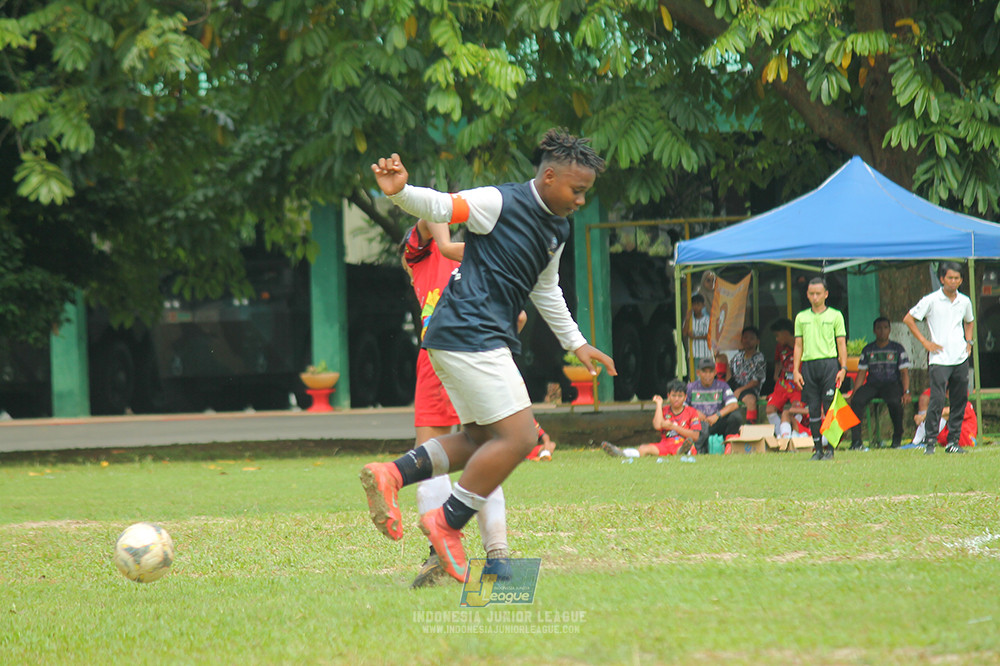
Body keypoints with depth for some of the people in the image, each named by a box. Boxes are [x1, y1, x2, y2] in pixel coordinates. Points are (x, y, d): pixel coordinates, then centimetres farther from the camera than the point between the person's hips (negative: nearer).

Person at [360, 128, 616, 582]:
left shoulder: (557, 230, 17)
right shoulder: (500, 203, -10)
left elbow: (546, 291, 32)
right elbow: (437, 207, -16)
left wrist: (576, 344, 37)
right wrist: (400, 191, -36)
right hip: (471, 335, -10)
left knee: (480, 439, 14)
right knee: (519, 436, -11)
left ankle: (390, 475, 8)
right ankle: (447, 523, -4)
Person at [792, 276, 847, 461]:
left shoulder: (835, 315, 7)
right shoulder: (801, 317, 15)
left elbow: (841, 344, 5)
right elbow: (798, 345, 15)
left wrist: (843, 368, -5)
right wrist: (795, 370, 5)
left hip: (829, 363, -3)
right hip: (808, 364, 3)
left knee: (830, 408, -7)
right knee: (813, 409, 2)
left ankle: (830, 449, -4)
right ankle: (817, 449, 7)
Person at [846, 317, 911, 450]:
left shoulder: (897, 349, 6)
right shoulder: (868, 350, 12)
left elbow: (904, 372, 1)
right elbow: (861, 373, 10)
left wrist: (906, 392, -15)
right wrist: (854, 393, -3)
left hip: (892, 384, -2)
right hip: (872, 384, 2)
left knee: (895, 402, -36)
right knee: (856, 401, -29)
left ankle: (897, 437, -14)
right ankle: (856, 440, -26)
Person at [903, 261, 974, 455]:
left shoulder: (965, 302, 11)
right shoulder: (931, 300, -4)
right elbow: (908, 319, 0)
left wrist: (969, 342, 14)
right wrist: (925, 342, -5)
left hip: (961, 359, 5)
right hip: (939, 358, -5)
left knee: (959, 400, 4)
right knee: (937, 399, -14)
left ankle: (953, 442, 11)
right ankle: (930, 441, -8)